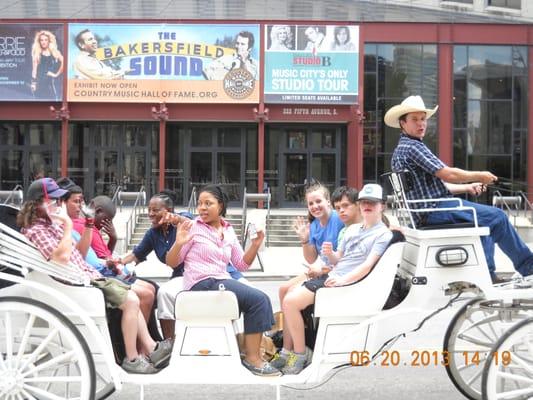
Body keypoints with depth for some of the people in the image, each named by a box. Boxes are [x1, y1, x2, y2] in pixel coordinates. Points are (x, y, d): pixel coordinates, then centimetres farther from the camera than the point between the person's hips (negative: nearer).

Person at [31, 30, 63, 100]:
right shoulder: (37, 54, 8)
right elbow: (34, 69, 6)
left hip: (52, 82, -1)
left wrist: (56, 74, -9)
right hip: (40, 82, 1)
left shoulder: (55, 52, 3)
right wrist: (33, 82, -1)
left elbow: (63, 62, -9)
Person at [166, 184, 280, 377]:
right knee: (258, 299, -21)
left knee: (260, 300, -18)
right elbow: (171, 262, 0)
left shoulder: (229, 231, 17)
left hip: (222, 282, 6)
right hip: (201, 284, -6)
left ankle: (253, 355, -12)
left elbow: (242, 264, 18)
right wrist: (178, 243, -19)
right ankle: (252, 358, -15)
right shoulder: (193, 227, 1)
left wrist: (255, 245, 3)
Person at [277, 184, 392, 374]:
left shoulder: (383, 234, -5)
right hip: (331, 276, 9)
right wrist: (329, 254, -4)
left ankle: (300, 355, -8)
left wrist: (341, 280, -29)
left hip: (346, 283, -9)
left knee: (290, 302, -20)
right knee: (288, 299, 4)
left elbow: (368, 264, -17)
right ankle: (287, 352, 9)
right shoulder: (353, 228, 19)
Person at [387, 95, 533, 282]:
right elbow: (448, 174, -19)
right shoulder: (412, 147, -14)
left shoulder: (400, 149, 19)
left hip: (425, 214, 11)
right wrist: (479, 176, -4)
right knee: (497, 216, -8)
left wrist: (467, 187, 14)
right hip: (435, 210, -11)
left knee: (487, 219, 23)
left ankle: (488, 273, 19)